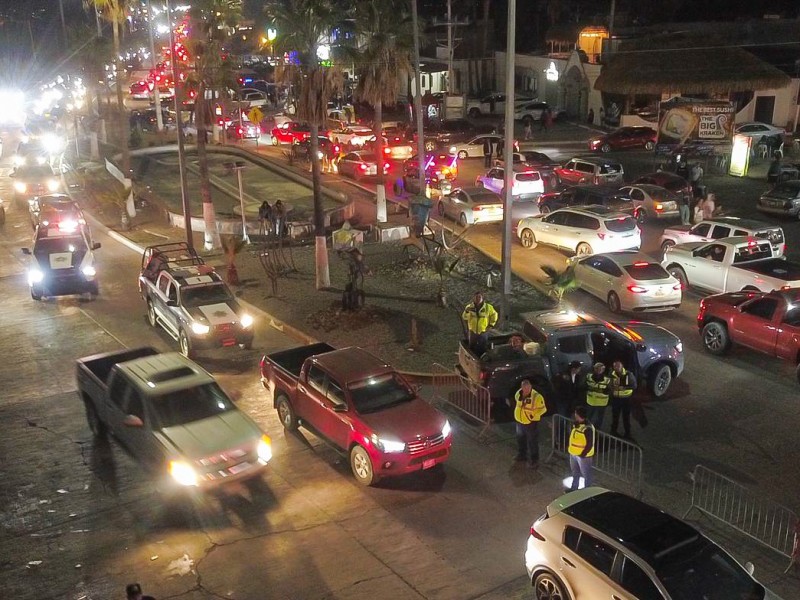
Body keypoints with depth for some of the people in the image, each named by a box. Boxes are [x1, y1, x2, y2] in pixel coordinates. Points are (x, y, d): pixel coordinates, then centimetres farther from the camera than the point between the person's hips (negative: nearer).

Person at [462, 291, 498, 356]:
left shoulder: (488, 307, -8)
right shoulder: (469, 307, -6)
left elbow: (494, 314, 9)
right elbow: (464, 317, -14)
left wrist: (491, 324, 5)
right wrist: (466, 311, -33)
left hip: (483, 332, -1)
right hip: (472, 332, 1)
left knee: (483, 349, 9)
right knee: (472, 348, 14)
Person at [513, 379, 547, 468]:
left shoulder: (537, 397, -26)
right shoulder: (518, 394, -8)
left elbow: (542, 409, -17)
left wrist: (534, 415, -30)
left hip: (531, 423, -6)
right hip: (520, 421, 7)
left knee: (532, 442, 3)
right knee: (520, 439, 25)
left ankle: (533, 461, 16)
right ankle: (522, 455, 47)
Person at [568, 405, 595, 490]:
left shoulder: (588, 428, -27)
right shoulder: (575, 424, -1)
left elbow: (590, 444, -23)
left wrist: (582, 454, -19)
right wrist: (571, 449, 12)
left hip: (584, 455, -9)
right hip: (573, 453, 9)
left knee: (586, 475, 10)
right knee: (575, 473, 25)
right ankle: (574, 488, 43)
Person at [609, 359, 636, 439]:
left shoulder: (628, 374, -13)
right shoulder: (612, 375, -5)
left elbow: (634, 385, -13)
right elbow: (609, 385, 5)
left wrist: (624, 387, -26)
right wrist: (612, 388, -17)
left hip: (626, 398, -2)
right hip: (615, 398, 2)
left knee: (626, 417, 6)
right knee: (615, 416, 14)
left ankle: (627, 434, 19)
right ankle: (613, 432, 30)